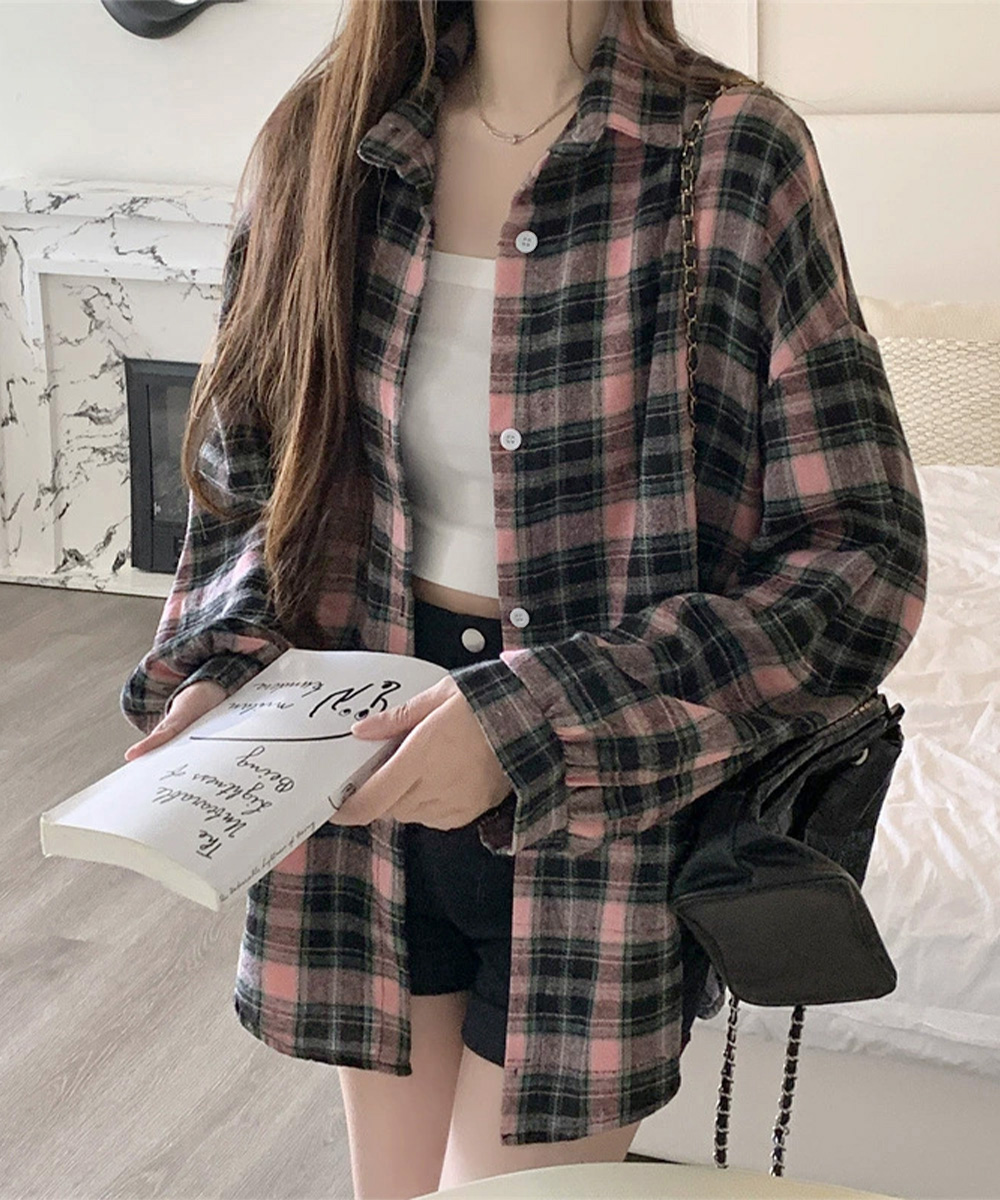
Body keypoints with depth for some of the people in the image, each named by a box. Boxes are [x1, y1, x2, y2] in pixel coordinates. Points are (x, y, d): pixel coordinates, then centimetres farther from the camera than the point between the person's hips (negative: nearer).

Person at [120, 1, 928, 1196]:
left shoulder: (736, 152, -14)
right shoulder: (321, 142, -2)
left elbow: (864, 562, -15)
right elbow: (249, 480, 9)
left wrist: (536, 717, -23)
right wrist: (223, 671, -11)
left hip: (601, 820, -3)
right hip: (365, 794, 4)